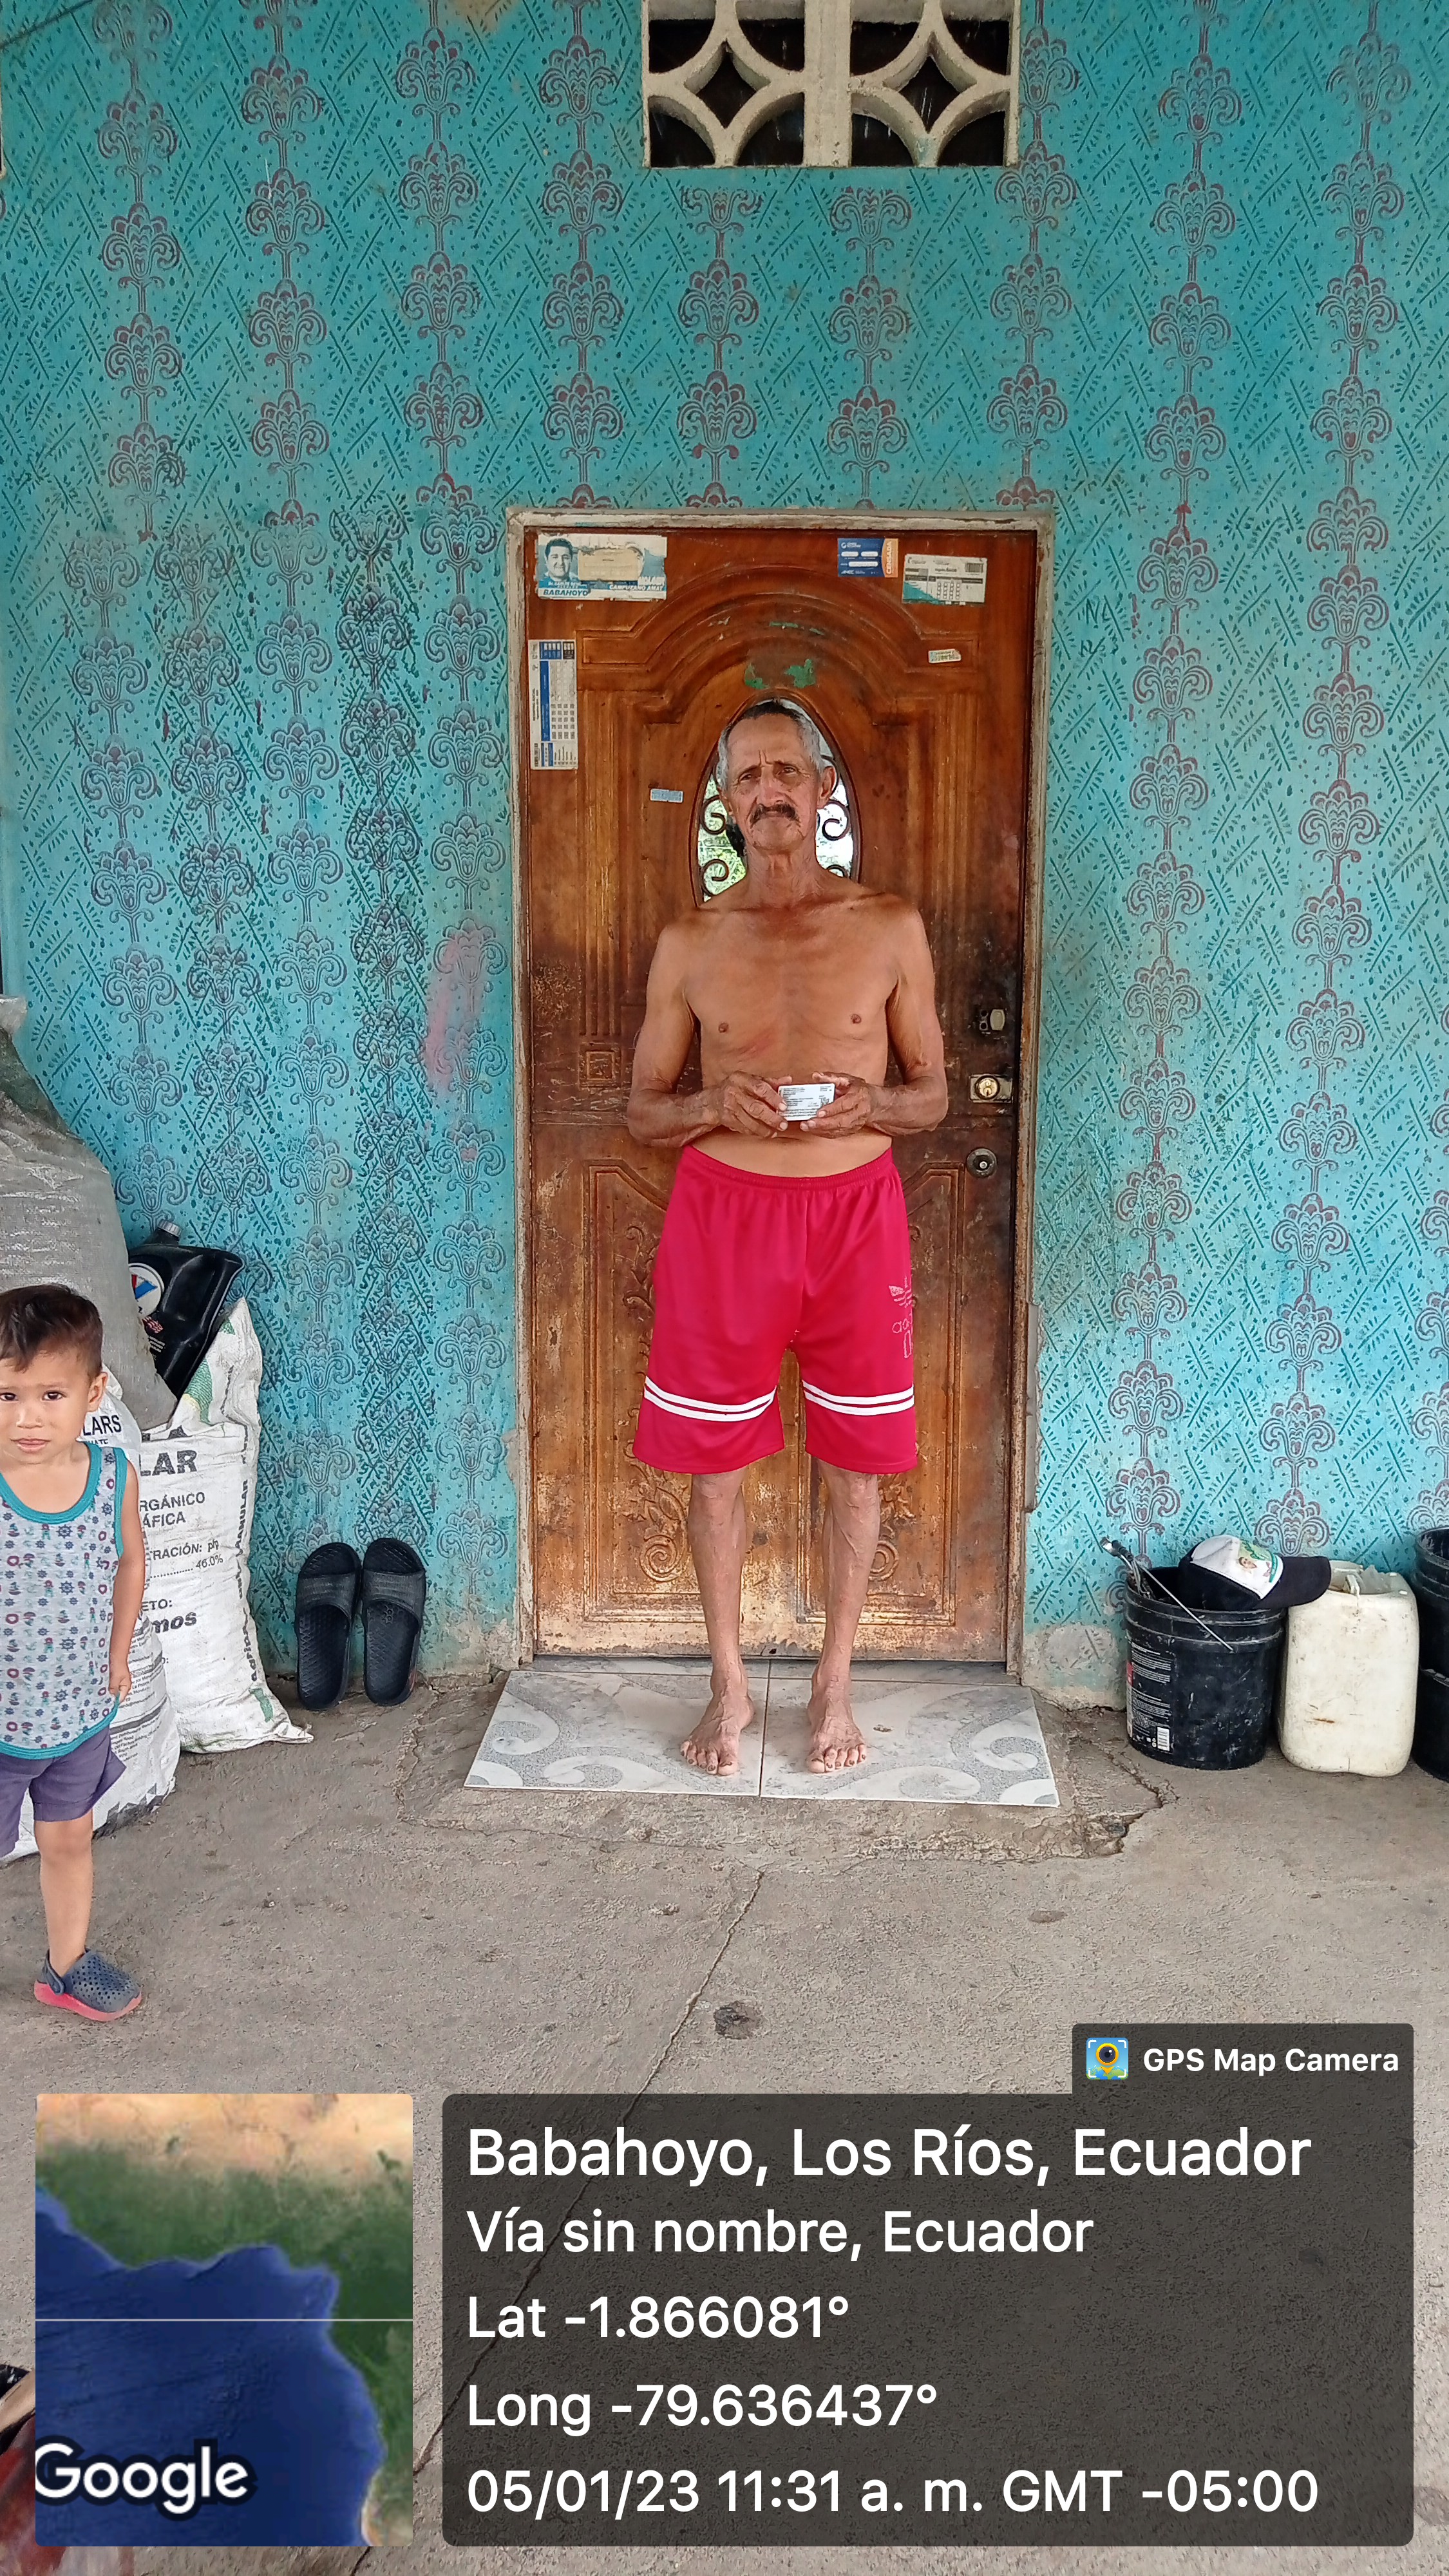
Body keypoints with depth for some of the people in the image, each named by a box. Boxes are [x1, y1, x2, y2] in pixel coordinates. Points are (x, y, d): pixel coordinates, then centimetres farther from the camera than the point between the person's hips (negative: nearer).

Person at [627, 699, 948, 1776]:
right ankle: (730, 1682, 24)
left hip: (854, 1211, 0)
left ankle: (835, 1681, 25)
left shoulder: (890, 928, 2)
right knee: (716, 1459, 6)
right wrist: (717, 1103, -14)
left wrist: (870, 1103, -15)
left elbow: (934, 1093, 7)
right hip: (724, 1210, 1)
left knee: (856, 1459, 7)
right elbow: (644, 1109, 7)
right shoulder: (692, 942, 4)